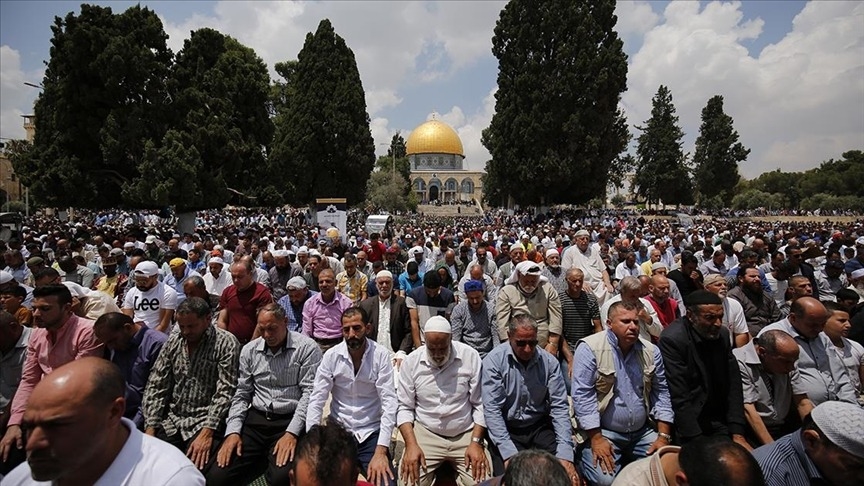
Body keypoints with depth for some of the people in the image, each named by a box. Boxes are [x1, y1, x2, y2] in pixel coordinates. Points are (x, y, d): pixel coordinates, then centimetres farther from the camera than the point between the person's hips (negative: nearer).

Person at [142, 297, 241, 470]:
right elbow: (156, 386, 6)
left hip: (205, 422, -5)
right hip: (172, 421, 5)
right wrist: (150, 428, -3)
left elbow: (224, 393, -16)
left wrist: (207, 432, -24)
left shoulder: (226, 343, -12)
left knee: (194, 467, -23)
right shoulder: (173, 341, 6)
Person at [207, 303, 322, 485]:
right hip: (256, 419, 5)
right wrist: (233, 431, -2)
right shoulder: (249, 350, 7)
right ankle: (263, 459, 12)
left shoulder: (307, 348, -8)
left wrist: (291, 433, -18)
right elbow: (241, 394, 11)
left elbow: (310, 393, -11)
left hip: (291, 421, -4)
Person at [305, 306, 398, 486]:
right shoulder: (331, 356, -7)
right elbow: (316, 400, -6)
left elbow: (389, 401, -15)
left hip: (372, 433, -2)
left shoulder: (381, 355, -12)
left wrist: (381, 451, -23)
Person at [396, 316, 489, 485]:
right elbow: (405, 407, -1)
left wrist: (476, 442, -10)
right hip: (425, 433, 1)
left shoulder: (470, 356, -9)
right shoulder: (411, 361, -6)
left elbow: (480, 404, -4)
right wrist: (411, 445, -12)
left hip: (466, 434, 0)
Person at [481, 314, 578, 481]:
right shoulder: (494, 360, -15)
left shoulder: (549, 362, -7)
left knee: (562, 473, -16)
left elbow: (559, 407, -6)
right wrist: (509, 453, -24)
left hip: (540, 427, 2)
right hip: (506, 429, -2)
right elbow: (492, 409, -17)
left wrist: (565, 455, -15)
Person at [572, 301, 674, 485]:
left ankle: (626, 462, 17)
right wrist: (596, 439, -18)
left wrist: (664, 435, 1)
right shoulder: (590, 348, -15)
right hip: (602, 431, -6)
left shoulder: (651, 351, 4)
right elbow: (582, 395, -16)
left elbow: (661, 392, 10)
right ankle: (584, 459, 10)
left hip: (642, 432, 6)